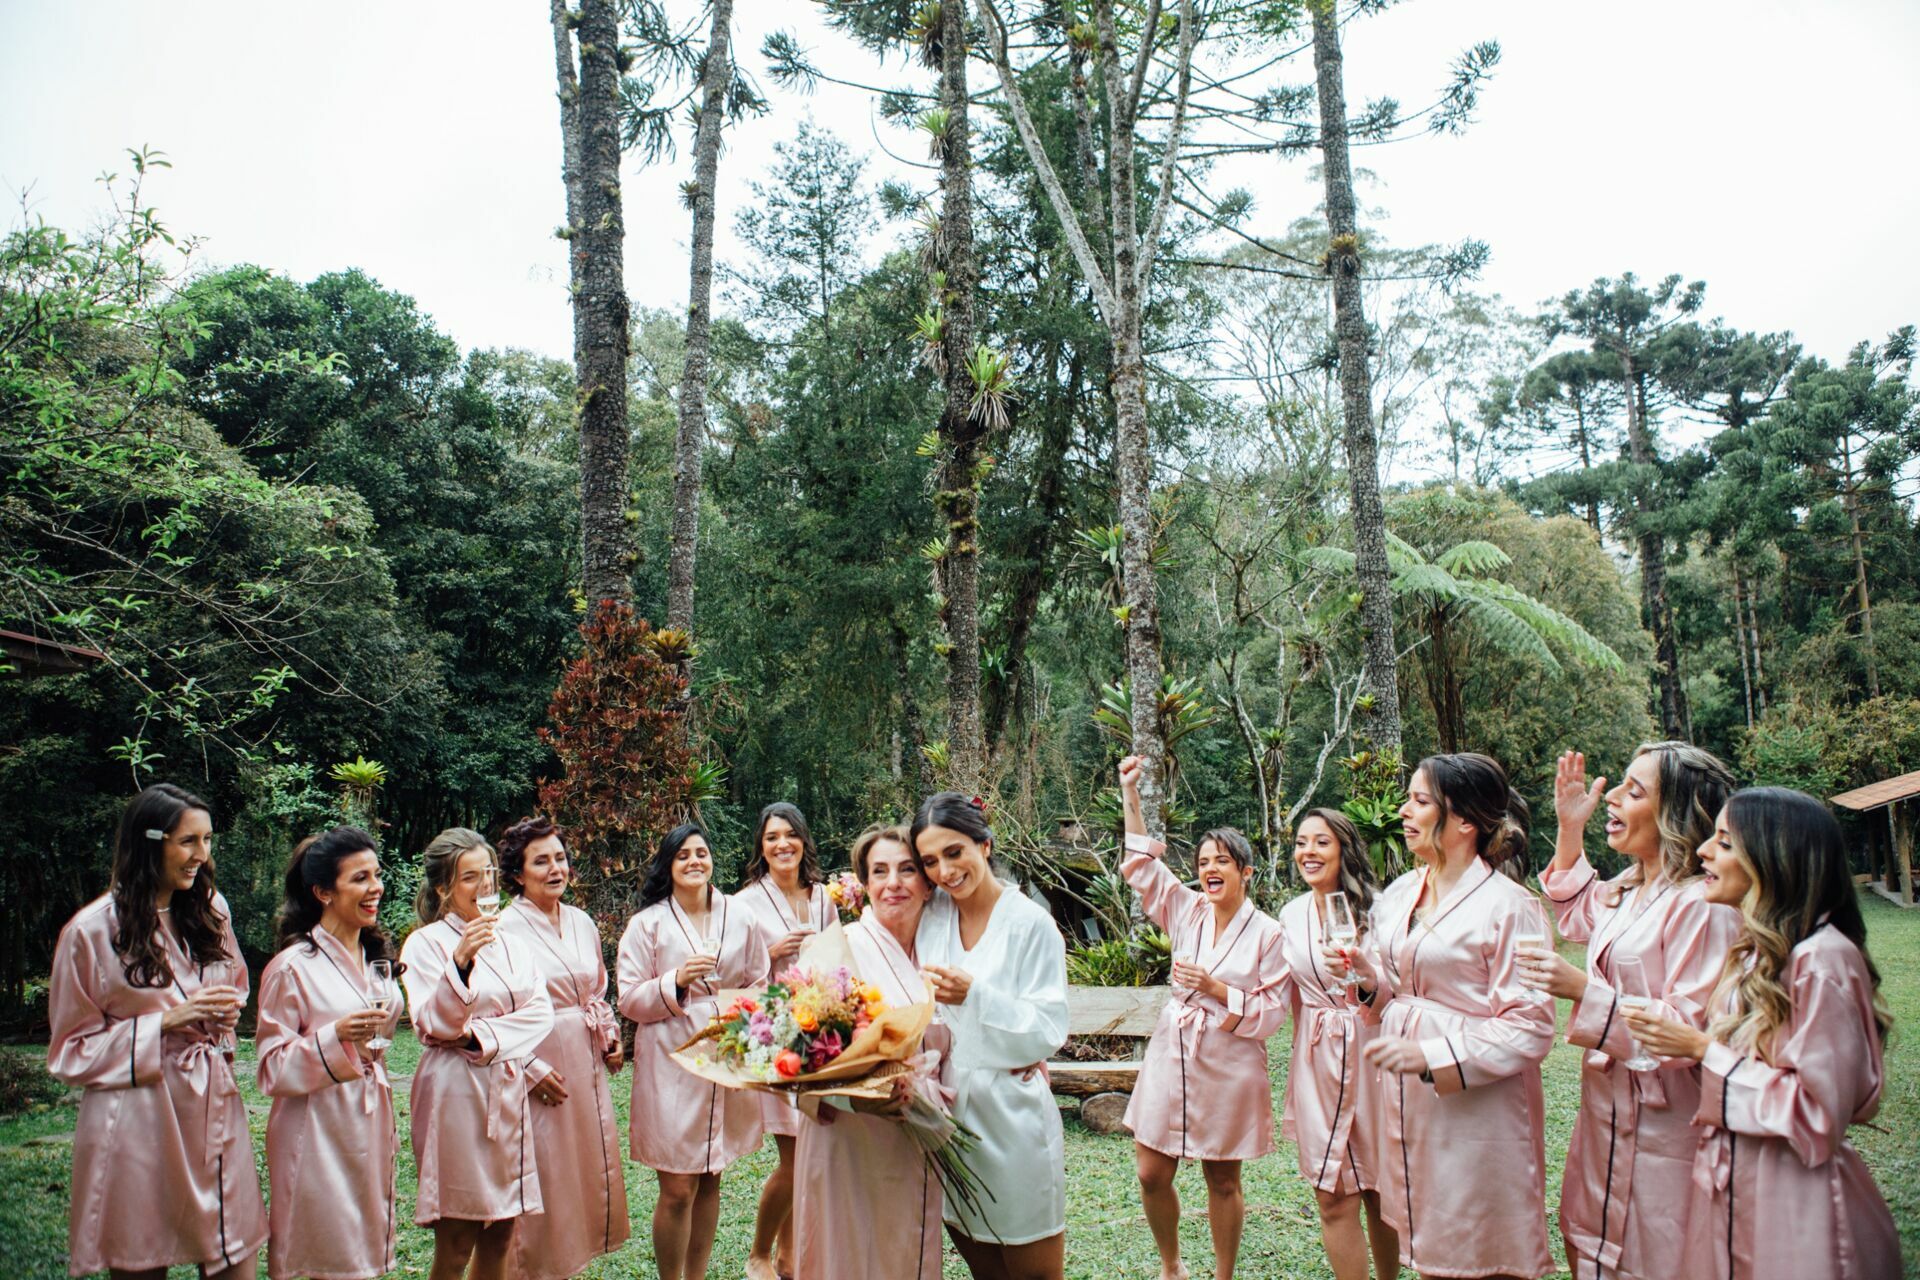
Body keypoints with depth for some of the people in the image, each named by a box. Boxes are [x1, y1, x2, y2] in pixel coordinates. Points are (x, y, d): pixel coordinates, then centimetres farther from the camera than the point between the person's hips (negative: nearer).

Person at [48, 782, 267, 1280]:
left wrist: (227, 1012, 0)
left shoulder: (210, 911, 7)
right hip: (139, 1121, -4)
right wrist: (166, 1022, -15)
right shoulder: (92, 931, -8)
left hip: (214, 1110, 4)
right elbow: (70, 1051, -2)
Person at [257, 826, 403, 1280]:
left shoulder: (374, 957, 9)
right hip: (318, 1136, -7)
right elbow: (273, 1069, -12)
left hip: (369, 1127, 7)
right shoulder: (293, 966, -13)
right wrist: (336, 1037, -27)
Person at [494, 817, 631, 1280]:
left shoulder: (582, 922, 8)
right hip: (537, 1070, -6)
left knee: (591, 1166, 13)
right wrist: (531, 1068, -16)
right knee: (542, 1177, 2)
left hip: (587, 1066, 6)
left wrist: (612, 1037, 6)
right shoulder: (505, 929, -12)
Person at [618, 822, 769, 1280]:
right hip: (671, 1066, -3)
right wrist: (677, 981, -19)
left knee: (710, 1182, 13)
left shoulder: (738, 917, 5)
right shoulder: (647, 924, -3)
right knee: (677, 1191, -2)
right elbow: (630, 1000, -5)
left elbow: (758, 984, 12)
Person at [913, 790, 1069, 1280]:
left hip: (1011, 1111, -4)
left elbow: (1048, 1032, -16)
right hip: (946, 1108, 5)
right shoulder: (931, 915, 2)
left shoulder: (1031, 924, -11)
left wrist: (974, 995, -27)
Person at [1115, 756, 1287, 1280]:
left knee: (1223, 1182, 10)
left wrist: (1217, 989, -20)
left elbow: (1271, 1011, -8)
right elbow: (1141, 864, 1)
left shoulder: (1267, 933, -7)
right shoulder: (1188, 911, 3)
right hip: (1173, 1056, 4)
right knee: (1151, 1174, 5)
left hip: (1229, 1066, -4)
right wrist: (1130, 793, -5)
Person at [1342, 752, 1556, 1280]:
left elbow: (1530, 1028, -17)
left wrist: (1430, 1056, -24)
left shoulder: (1508, 906, -15)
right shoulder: (1399, 895, 8)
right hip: (1407, 1098, 7)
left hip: (1476, 1105, -7)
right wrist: (1368, 972, -1)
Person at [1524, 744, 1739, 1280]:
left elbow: (1689, 1025, -26)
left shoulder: (1701, 905, -23)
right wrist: (1569, 827, 16)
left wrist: (1584, 990, -30)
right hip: (1607, 1104, 9)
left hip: (1662, 1117, -9)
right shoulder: (1629, 888, 5)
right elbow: (1575, 915, 27)